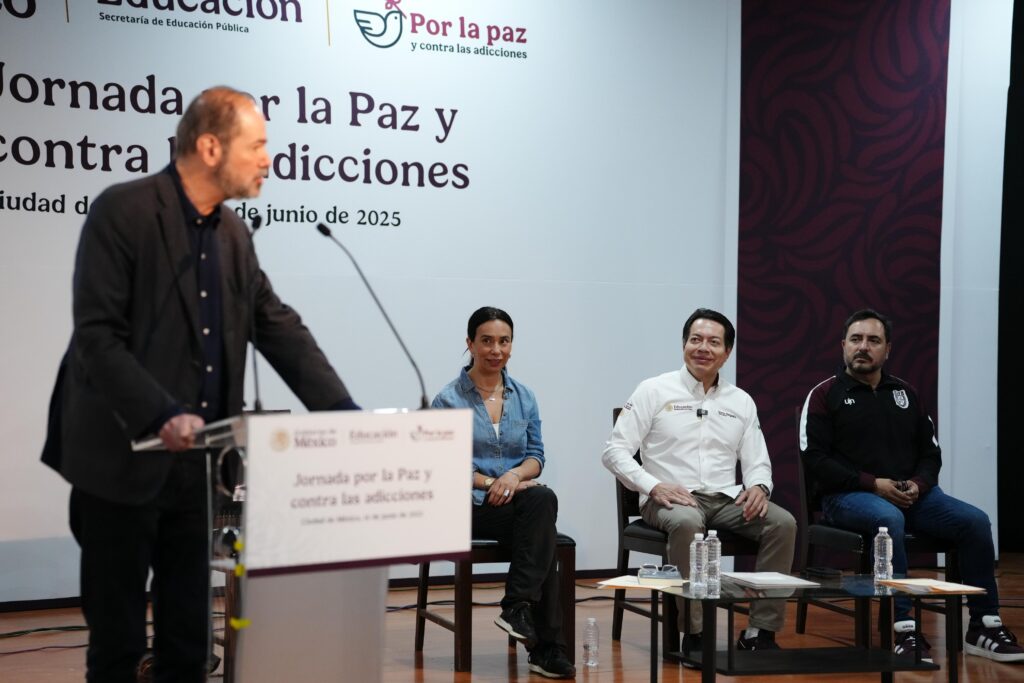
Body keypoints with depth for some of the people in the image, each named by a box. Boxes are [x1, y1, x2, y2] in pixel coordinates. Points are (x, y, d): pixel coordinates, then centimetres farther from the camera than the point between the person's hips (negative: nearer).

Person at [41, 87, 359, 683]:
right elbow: (96, 336, -17)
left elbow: (281, 330, 10)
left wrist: (344, 413, -1)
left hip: (196, 463, 6)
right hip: (123, 460, -6)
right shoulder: (123, 212, -11)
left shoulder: (233, 232, 10)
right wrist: (162, 416, -28)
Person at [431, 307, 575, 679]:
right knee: (541, 503, -31)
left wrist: (514, 474, -14)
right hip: (470, 505, -4)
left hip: (519, 499, 4)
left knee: (542, 500, -33)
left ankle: (519, 606, -28)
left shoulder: (524, 397, 13)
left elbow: (536, 456, 9)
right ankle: (545, 644, -27)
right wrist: (492, 483, -18)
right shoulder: (448, 400, -1)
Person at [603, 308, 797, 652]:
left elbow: (757, 462, 16)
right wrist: (653, 485, -17)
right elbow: (615, 450, -2)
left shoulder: (741, 401, 16)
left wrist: (758, 486, -9)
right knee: (686, 523, -39)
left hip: (726, 498, 4)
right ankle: (694, 633, -27)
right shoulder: (654, 391, 3)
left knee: (783, 523, -22)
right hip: (670, 499, -4)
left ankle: (760, 631, -16)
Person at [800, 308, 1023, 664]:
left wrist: (918, 484, -8)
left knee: (975, 520, -18)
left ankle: (983, 627, -12)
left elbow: (930, 452, 16)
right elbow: (815, 458, -8)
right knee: (889, 519, -39)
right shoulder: (824, 395, 1)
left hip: (911, 495, 5)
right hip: (848, 496, -5)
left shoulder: (906, 394, 16)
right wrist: (873, 484, -16)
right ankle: (904, 628, -36)